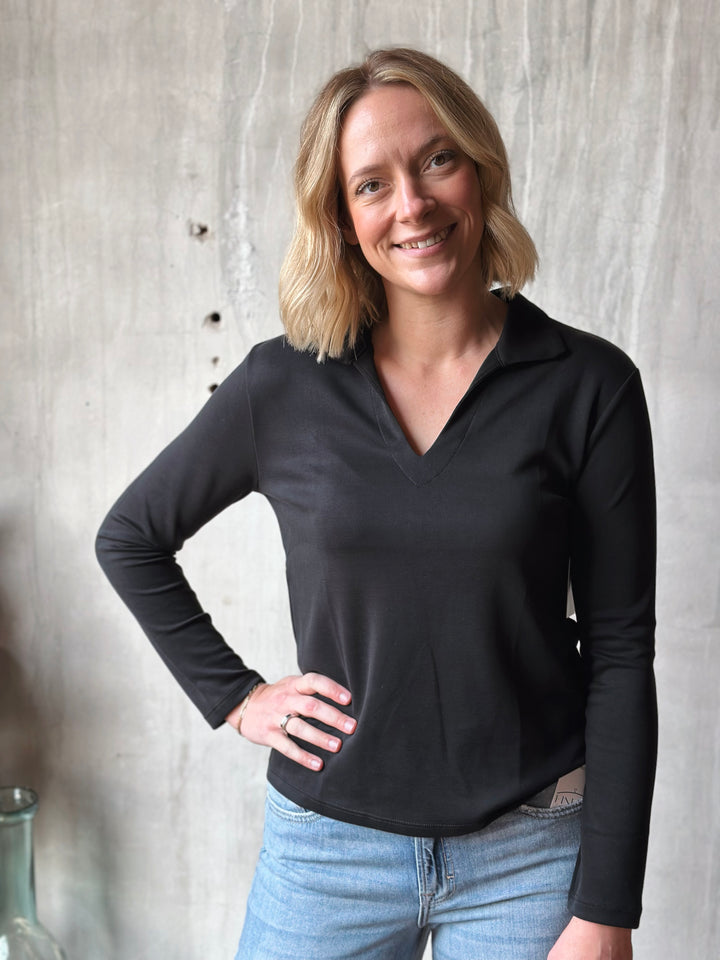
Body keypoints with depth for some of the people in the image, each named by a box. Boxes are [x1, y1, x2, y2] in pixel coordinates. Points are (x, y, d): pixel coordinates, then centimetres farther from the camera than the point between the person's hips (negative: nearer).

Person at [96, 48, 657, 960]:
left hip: (532, 851, -1)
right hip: (330, 841, 1)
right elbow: (129, 537, 8)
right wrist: (234, 694, 1)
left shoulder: (589, 385, -8)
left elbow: (620, 652, -7)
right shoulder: (283, 385, -6)